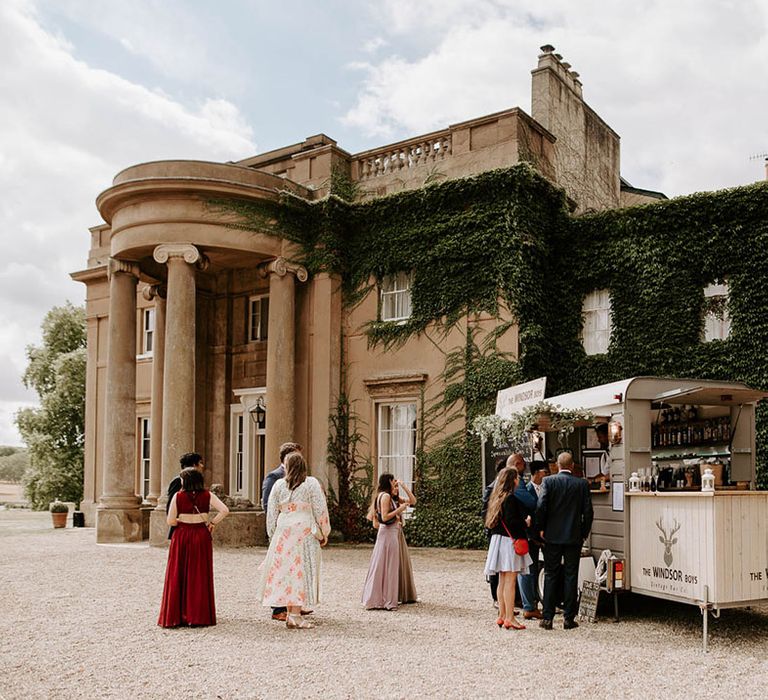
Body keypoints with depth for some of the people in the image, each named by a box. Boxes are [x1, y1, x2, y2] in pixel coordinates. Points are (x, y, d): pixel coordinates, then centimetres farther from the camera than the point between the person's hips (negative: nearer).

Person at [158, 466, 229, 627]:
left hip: (182, 537, -1)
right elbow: (225, 510, -11)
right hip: (202, 536, 1)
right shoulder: (207, 495, -3)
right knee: (200, 576, 8)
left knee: (178, 576, 9)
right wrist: (212, 523, 1)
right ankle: (199, 616, 11)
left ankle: (176, 616, 12)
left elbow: (170, 521, -8)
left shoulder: (178, 496, -7)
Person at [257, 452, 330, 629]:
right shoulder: (311, 484, -3)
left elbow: (271, 513, 8)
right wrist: (324, 533, 6)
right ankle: (295, 616, -3)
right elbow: (320, 510, -3)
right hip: (305, 532, -3)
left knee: (285, 568, 9)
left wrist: (272, 535, 17)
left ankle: (290, 612, 14)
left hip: (283, 532, 3)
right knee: (300, 570, -1)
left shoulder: (278, 484, 4)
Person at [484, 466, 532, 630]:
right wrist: (526, 522, -6)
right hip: (509, 541, -9)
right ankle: (510, 618, -5)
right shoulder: (510, 498, -15)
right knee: (510, 580, -6)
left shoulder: (497, 497, 12)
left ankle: (502, 616, 17)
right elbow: (511, 521, -22)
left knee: (503, 580, 12)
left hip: (498, 539, 9)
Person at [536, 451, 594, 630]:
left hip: (552, 536, 0)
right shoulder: (582, 484, -1)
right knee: (571, 576, 7)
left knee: (550, 576, 6)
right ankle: (569, 618, 8)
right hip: (574, 537, 1)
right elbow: (588, 511, -2)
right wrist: (584, 533, 10)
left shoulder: (548, 481, -5)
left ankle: (547, 618, 5)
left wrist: (541, 529, 2)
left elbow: (541, 506, -11)